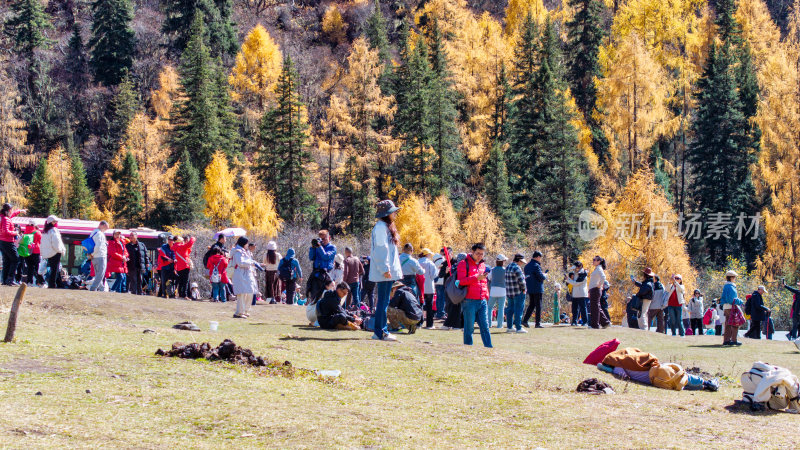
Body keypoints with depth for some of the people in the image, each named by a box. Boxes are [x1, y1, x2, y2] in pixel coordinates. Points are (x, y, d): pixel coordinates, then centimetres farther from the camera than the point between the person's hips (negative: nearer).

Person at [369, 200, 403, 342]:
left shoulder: (386, 226, 20)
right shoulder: (381, 227, -12)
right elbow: (381, 249, -18)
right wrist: (385, 269, -21)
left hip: (388, 272, 10)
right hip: (384, 272, -10)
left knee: (384, 301, 11)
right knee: (383, 301, -8)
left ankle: (382, 331, 14)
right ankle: (379, 332, -7)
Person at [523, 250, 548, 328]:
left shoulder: (527, 266, 12)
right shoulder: (536, 266, -15)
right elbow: (542, 277, -18)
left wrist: (542, 274, 15)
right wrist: (545, 275, 6)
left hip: (529, 289, 8)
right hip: (537, 289, -7)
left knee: (531, 305, 13)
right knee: (538, 306, 0)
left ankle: (525, 320, 1)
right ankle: (538, 323, 2)